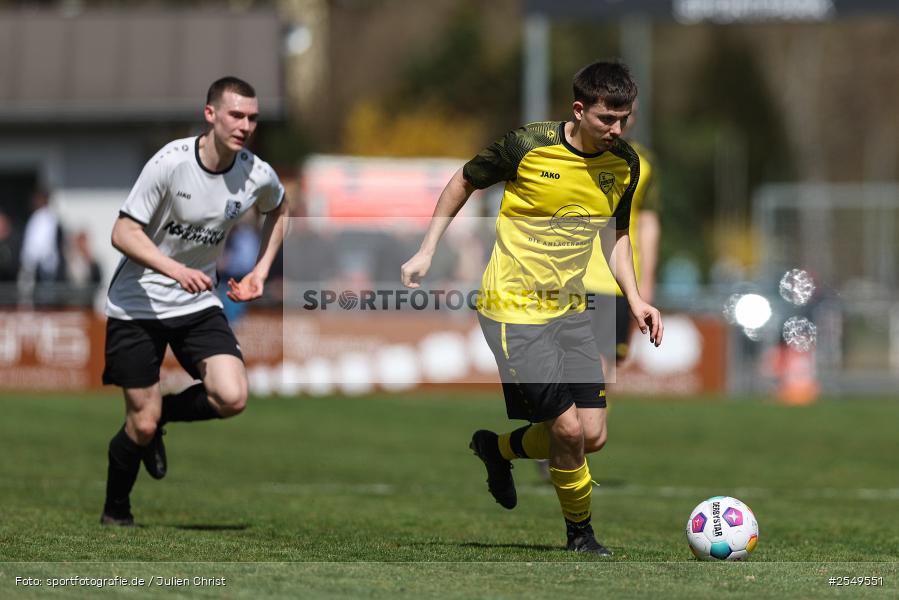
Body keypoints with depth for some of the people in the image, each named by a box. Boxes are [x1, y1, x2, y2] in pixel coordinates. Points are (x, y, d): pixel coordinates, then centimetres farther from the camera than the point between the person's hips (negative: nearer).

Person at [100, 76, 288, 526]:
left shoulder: (258, 176, -7)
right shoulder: (171, 162, -20)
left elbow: (278, 209, 19)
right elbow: (123, 233, -20)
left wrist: (260, 271, 9)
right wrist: (175, 270, -33)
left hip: (198, 304, 4)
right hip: (137, 304, -4)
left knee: (231, 398, -19)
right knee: (141, 425, -4)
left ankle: (160, 415, 12)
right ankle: (115, 513, 24)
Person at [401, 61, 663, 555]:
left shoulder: (625, 164, -1)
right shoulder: (528, 145, -16)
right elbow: (463, 183, 1)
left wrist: (634, 298, 3)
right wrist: (426, 253, 1)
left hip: (569, 309, 6)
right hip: (514, 307, -6)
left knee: (593, 435, 0)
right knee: (568, 427, -13)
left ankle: (498, 448, 28)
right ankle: (580, 533, 10)